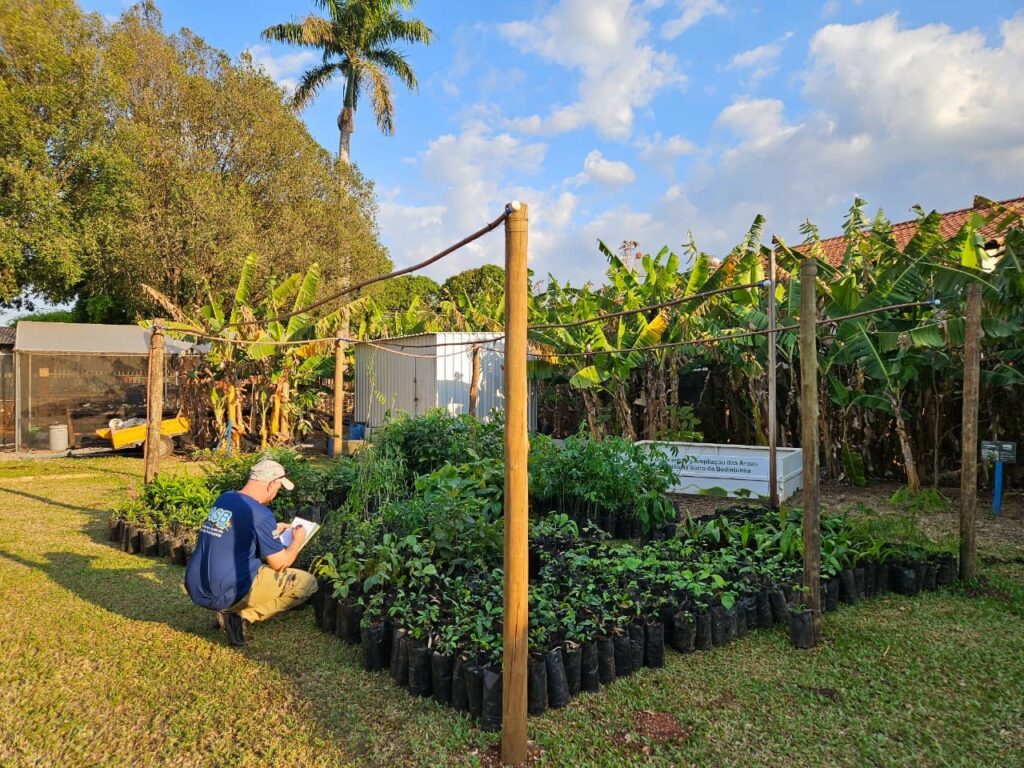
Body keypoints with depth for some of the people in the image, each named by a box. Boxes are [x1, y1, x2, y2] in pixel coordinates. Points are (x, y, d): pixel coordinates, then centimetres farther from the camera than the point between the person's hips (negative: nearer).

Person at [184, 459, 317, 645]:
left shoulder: (223, 498, 7)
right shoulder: (259, 514, -16)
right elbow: (281, 564, -8)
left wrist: (272, 531, 28)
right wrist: (297, 540, 10)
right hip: (225, 595, -8)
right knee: (307, 583, -1)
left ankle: (233, 610, 12)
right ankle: (242, 616, -5)